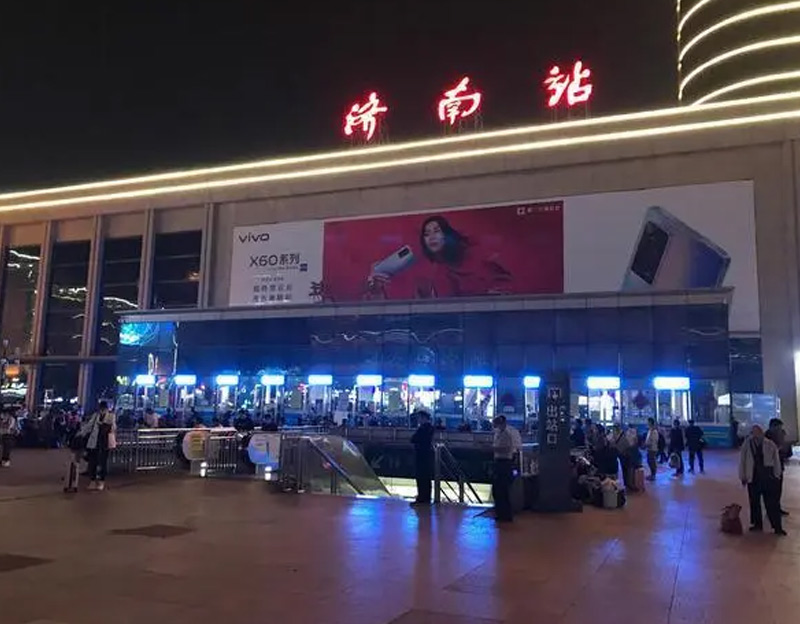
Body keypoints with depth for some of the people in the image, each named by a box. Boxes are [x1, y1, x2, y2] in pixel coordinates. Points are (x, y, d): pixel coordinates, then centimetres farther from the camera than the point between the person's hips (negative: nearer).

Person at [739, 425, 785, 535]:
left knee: (772, 504, 2)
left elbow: (776, 461, 1)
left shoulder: (770, 445, -9)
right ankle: (757, 524, 26)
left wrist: (776, 476, 3)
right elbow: (742, 461, -1)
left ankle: (777, 527, 11)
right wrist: (743, 477, 2)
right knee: (754, 503, 12)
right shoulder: (746, 445, -8)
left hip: (768, 478, -1)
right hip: (753, 478, 1)